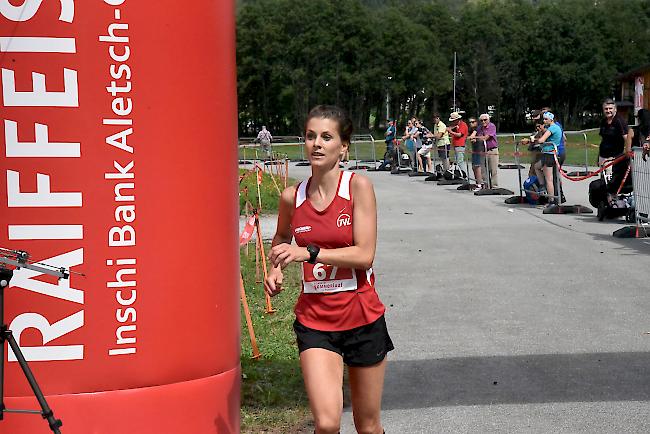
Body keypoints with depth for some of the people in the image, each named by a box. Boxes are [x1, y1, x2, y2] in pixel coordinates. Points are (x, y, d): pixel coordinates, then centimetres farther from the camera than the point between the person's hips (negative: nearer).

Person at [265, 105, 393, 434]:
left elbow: (365, 255, -17)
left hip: (362, 317, -1)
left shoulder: (358, 186, -9)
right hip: (314, 320, 1)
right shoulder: (292, 197, 0)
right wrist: (275, 269, 4)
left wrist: (309, 252, -22)